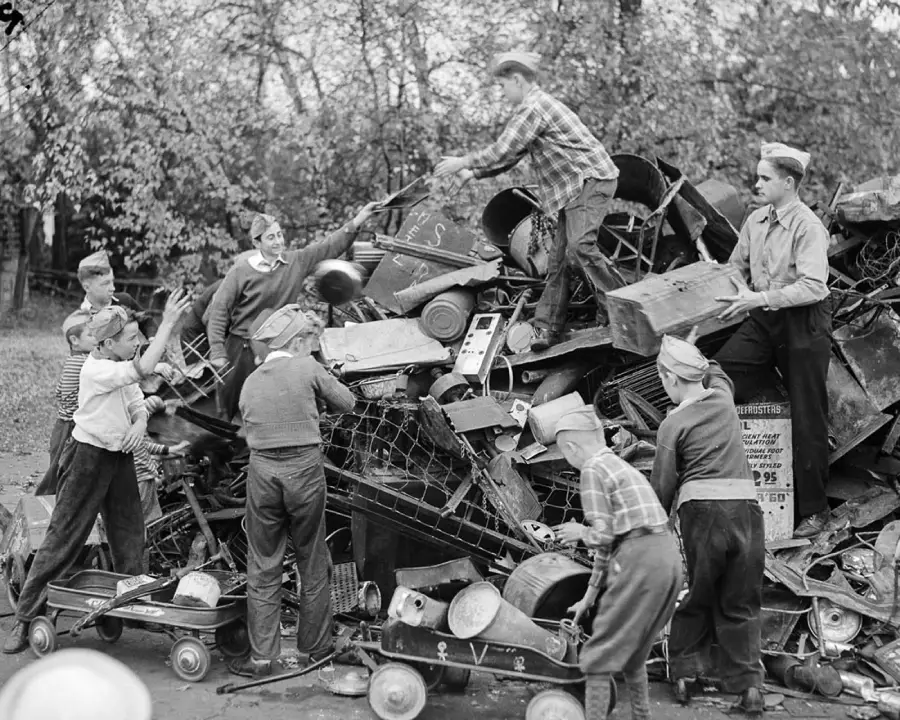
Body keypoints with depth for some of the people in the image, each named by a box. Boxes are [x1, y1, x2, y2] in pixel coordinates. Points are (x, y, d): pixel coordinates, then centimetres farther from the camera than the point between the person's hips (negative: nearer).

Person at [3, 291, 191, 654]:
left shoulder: (122, 366, 5)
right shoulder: (96, 369, -21)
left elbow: (138, 405, 11)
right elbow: (145, 368, -35)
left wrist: (139, 424, -12)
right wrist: (168, 323, -34)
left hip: (120, 457, 8)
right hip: (88, 457, -8)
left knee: (130, 540, 10)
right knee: (62, 538, -4)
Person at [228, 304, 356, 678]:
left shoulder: (250, 382, 10)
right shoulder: (307, 368, -1)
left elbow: (246, 421, 7)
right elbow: (346, 402, 6)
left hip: (262, 469, 3)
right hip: (304, 468, -2)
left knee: (263, 567, 9)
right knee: (312, 563, 13)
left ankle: (262, 657, 9)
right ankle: (313, 647, 22)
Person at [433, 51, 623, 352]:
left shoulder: (533, 107, -14)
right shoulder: (539, 105, 21)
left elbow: (501, 152, -18)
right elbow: (511, 156, 26)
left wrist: (463, 162, -5)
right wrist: (473, 174, 19)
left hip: (591, 179, -11)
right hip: (575, 186, 11)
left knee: (580, 245, -25)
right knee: (559, 255, 7)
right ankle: (548, 327, 8)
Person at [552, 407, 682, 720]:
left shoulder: (592, 470, -4)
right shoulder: (621, 465, 22)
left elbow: (603, 537, -12)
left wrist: (580, 532, 10)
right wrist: (589, 595, 25)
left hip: (640, 562, -9)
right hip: (668, 555, 9)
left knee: (598, 656, 1)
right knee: (632, 653, 23)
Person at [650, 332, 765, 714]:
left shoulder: (673, 424, -3)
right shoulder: (724, 397, 9)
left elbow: (662, 484, 0)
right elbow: (716, 372, 34)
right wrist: (689, 352, 43)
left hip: (701, 507, -3)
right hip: (745, 504, 4)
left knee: (695, 596, 13)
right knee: (741, 602, 9)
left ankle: (685, 672, 16)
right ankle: (749, 682, 4)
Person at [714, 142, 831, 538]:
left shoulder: (808, 227, -17)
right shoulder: (755, 220, 5)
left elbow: (812, 286, -25)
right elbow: (736, 266, 17)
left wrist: (759, 298, -28)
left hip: (804, 325, -6)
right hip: (764, 319, 6)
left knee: (806, 419, 3)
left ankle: (813, 509, 16)